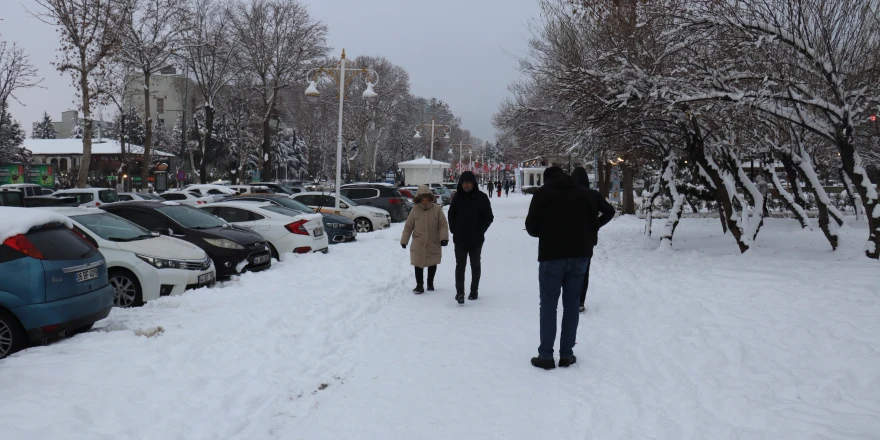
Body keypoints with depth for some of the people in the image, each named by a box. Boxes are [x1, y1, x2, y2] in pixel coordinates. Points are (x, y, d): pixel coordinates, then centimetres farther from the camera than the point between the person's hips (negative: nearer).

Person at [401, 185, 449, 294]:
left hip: (434, 244, 0)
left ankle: (430, 283, 33)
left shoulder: (437, 209, -7)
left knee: (432, 264, 14)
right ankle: (419, 285, 10)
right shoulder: (415, 209, -5)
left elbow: (443, 225, -6)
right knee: (418, 265, 0)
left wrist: (444, 237, -18)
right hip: (418, 244, 0)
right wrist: (404, 240, 5)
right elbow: (408, 226, 3)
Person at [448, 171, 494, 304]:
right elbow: (451, 215, 11)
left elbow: (489, 217, -2)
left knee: (475, 265, 12)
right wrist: (454, 230, 0)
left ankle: (474, 291, 22)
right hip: (460, 239, 1)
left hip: (476, 239, -1)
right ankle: (459, 292, -5)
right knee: (460, 265, -3)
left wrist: (480, 231, -8)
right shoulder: (457, 197, 1)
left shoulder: (481, 197, -6)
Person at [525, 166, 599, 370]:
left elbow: (531, 227, -1)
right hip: (579, 256, 3)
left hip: (552, 256, -3)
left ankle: (546, 356, 3)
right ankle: (567, 354, 13)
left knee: (549, 306, 4)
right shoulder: (582, 193, 8)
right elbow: (594, 224, 10)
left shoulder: (543, 193, -2)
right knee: (571, 305, 11)